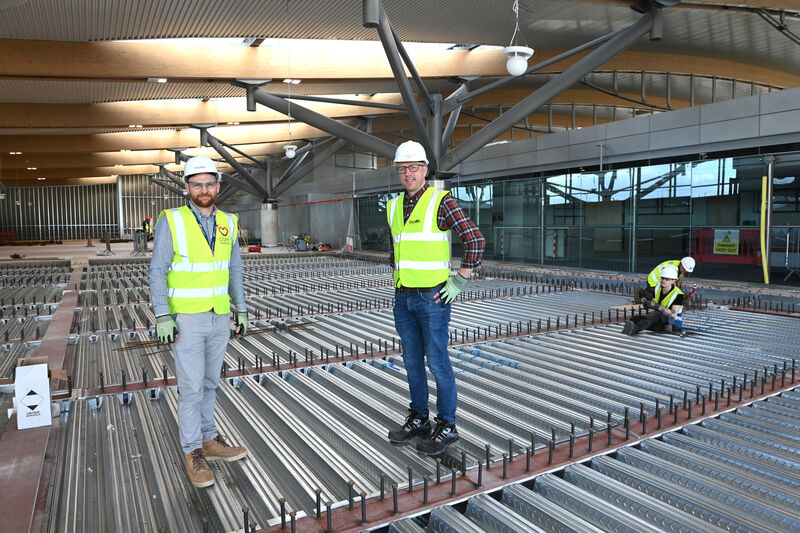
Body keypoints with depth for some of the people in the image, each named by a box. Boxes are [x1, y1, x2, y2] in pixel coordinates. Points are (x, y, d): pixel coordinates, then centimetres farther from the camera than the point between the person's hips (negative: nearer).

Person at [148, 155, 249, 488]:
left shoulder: (227, 223, 6)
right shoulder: (171, 221, -8)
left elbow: (234, 270, 12)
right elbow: (157, 271, -9)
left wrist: (241, 311, 9)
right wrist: (162, 317, -15)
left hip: (219, 318, 5)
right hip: (186, 319, -5)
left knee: (209, 383, 15)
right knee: (191, 386, -3)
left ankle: (208, 440, 28)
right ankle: (194, 454, 11)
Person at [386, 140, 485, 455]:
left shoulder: (442, 202, -11)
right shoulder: (394, 206, 10)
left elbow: (476, 241, -14)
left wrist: (459, 281, -13)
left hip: (433, 297, -7)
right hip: (404, 299, 7)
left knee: (437, 361, 0)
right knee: (412, 361, 13)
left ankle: (446, 426, 14)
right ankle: (418, 420, 26)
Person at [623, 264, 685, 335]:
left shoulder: (678, 294, -13)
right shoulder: (658, 288, 7)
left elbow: (673, 315, -23)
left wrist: (657, 306, -34)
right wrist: (647, 304, -12)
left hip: (673, 325, -7)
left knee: (656, 314, -39)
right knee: (636, 319, -20)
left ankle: (635, 328, -62)